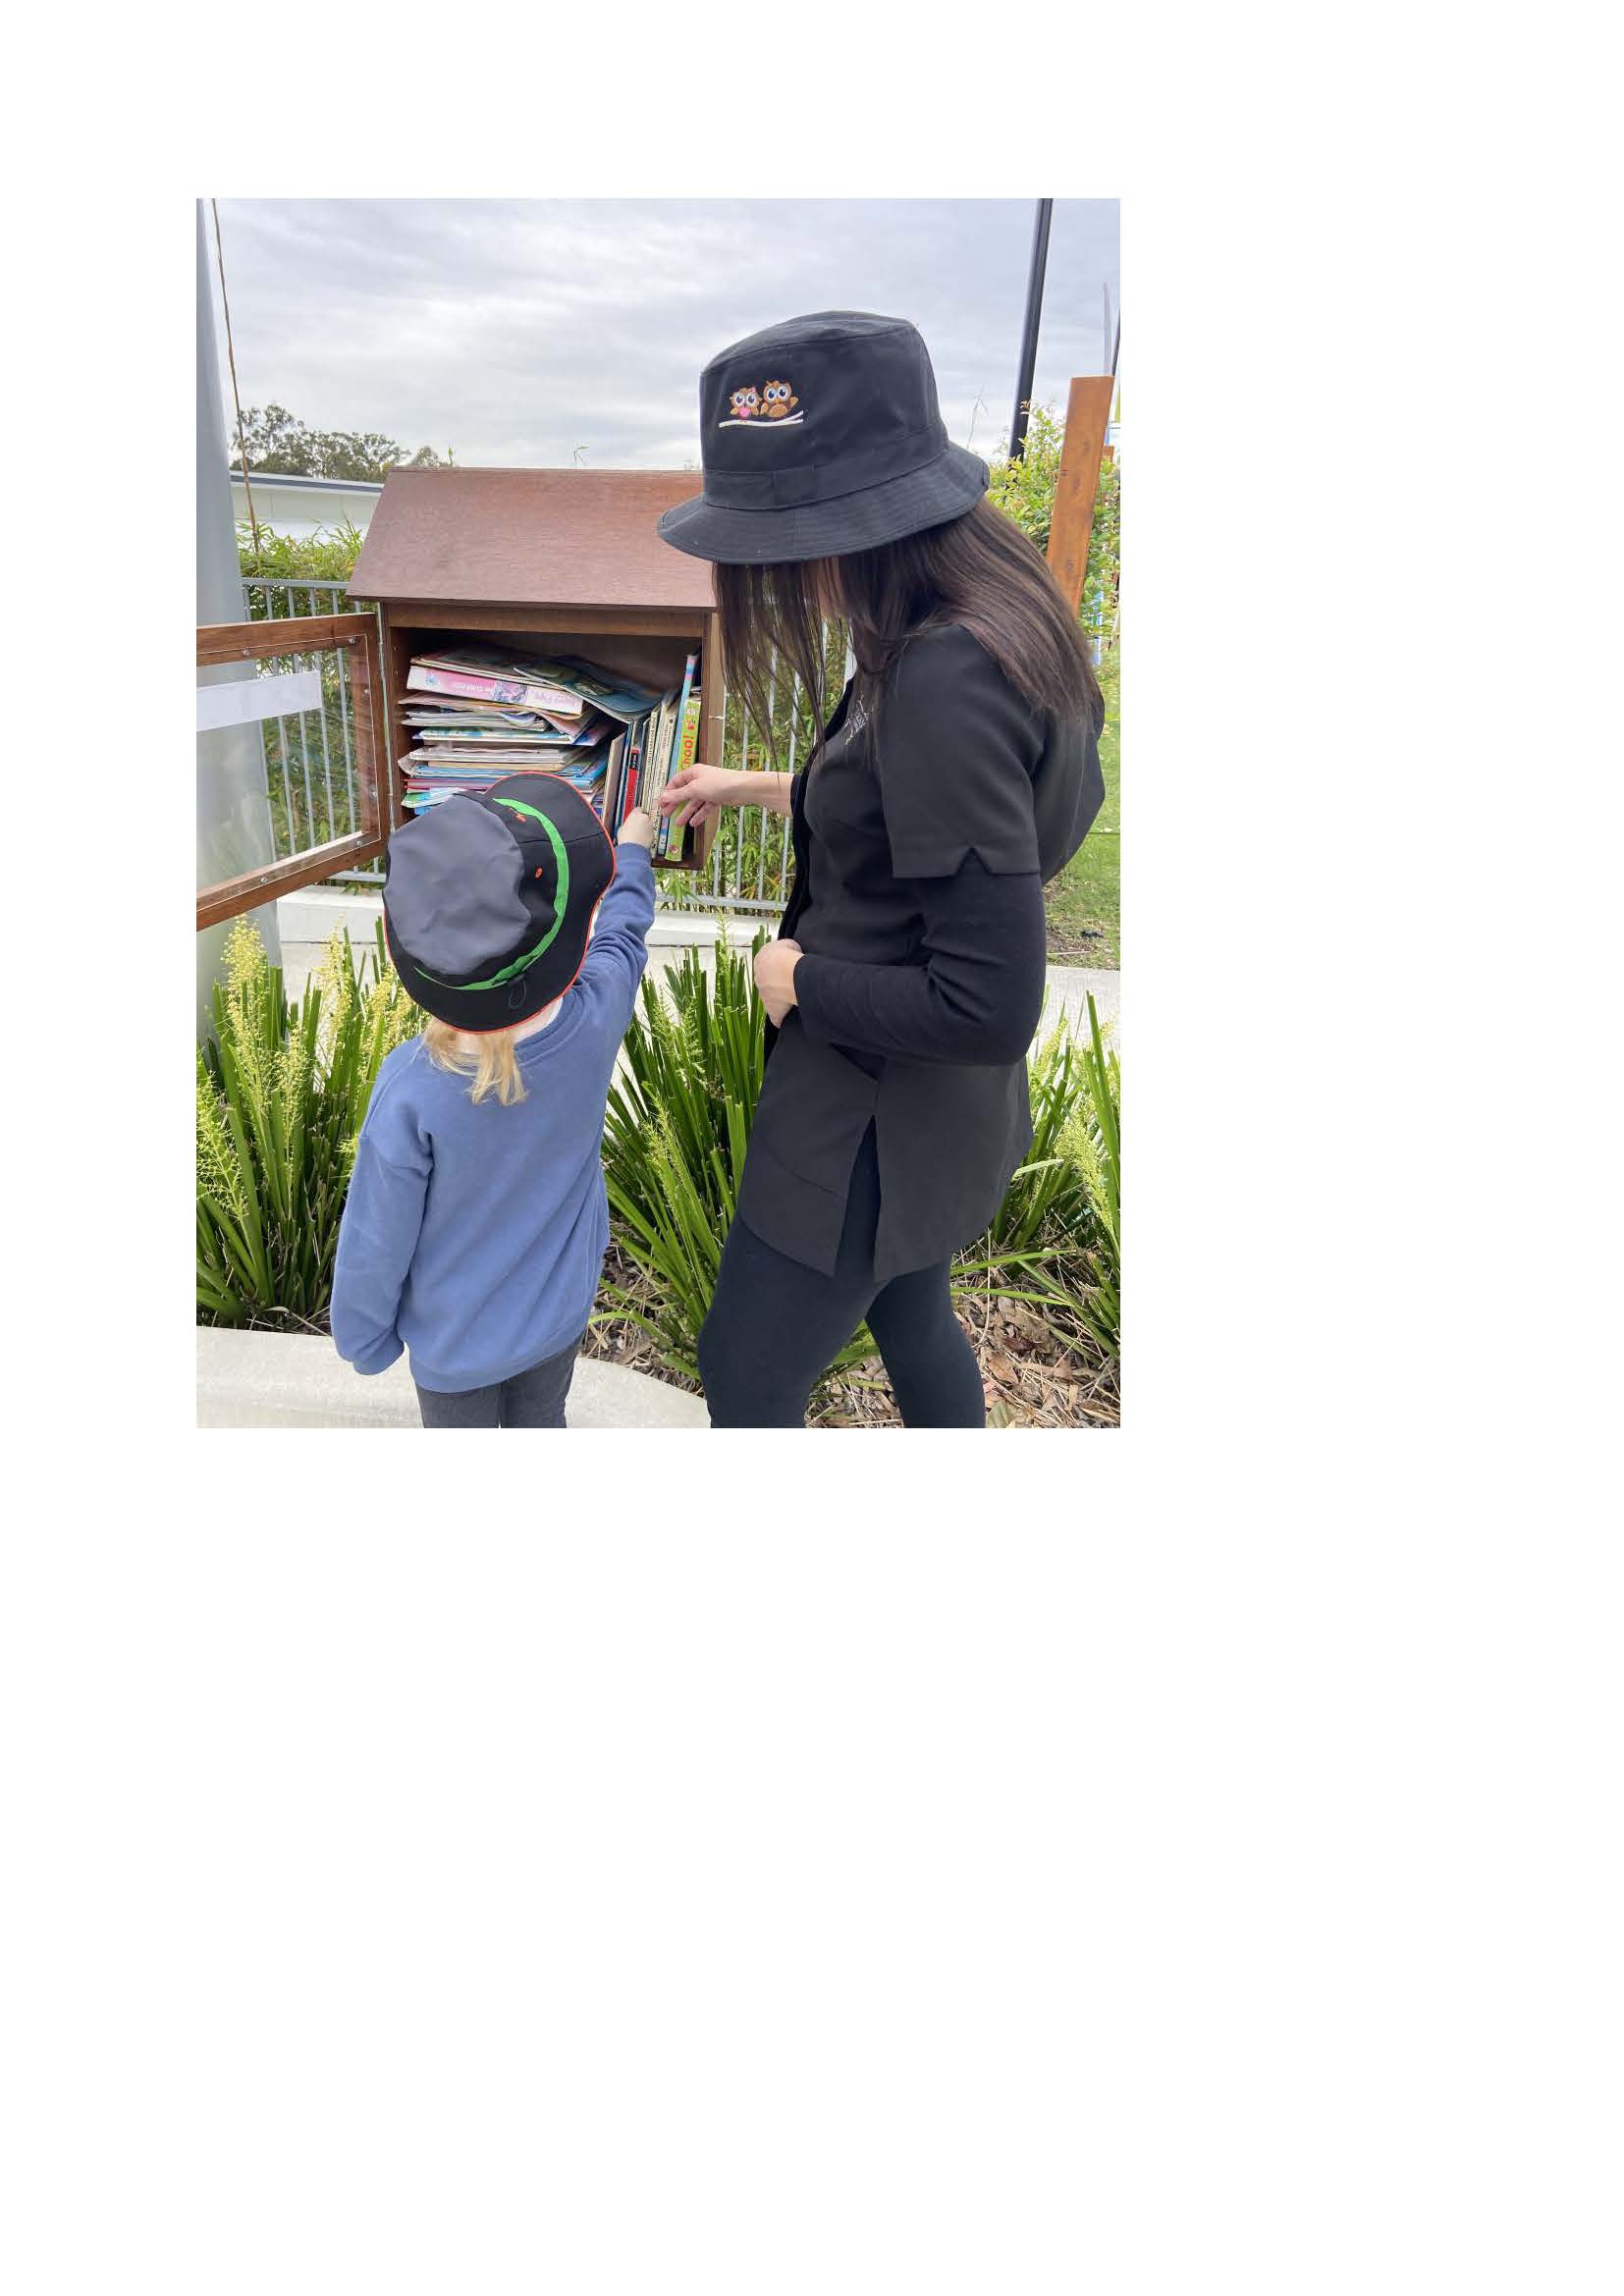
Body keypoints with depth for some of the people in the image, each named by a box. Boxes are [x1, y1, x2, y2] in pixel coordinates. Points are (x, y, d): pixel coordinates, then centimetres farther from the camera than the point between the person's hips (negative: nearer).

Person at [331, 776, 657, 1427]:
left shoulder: (411, 1090, -35)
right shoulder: (595, 1019, -27)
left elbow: (375, 1243, -20)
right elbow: (623, 930, -1)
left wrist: (363, 1341, 0)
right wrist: (633, 850, 19)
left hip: (454, 1342, -3)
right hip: (561, 1314, 3)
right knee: (541, 1424, 29)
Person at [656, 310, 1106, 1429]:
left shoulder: (945, 682, -31)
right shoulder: (992, 617, -1)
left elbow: (989, 1002, -31)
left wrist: (802, 982, -17)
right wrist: (766, 790, 15)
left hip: (872, 1119, -9)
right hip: (938, 1106, 10)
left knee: (747, 1380, 10)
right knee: (910, 1315, 29)